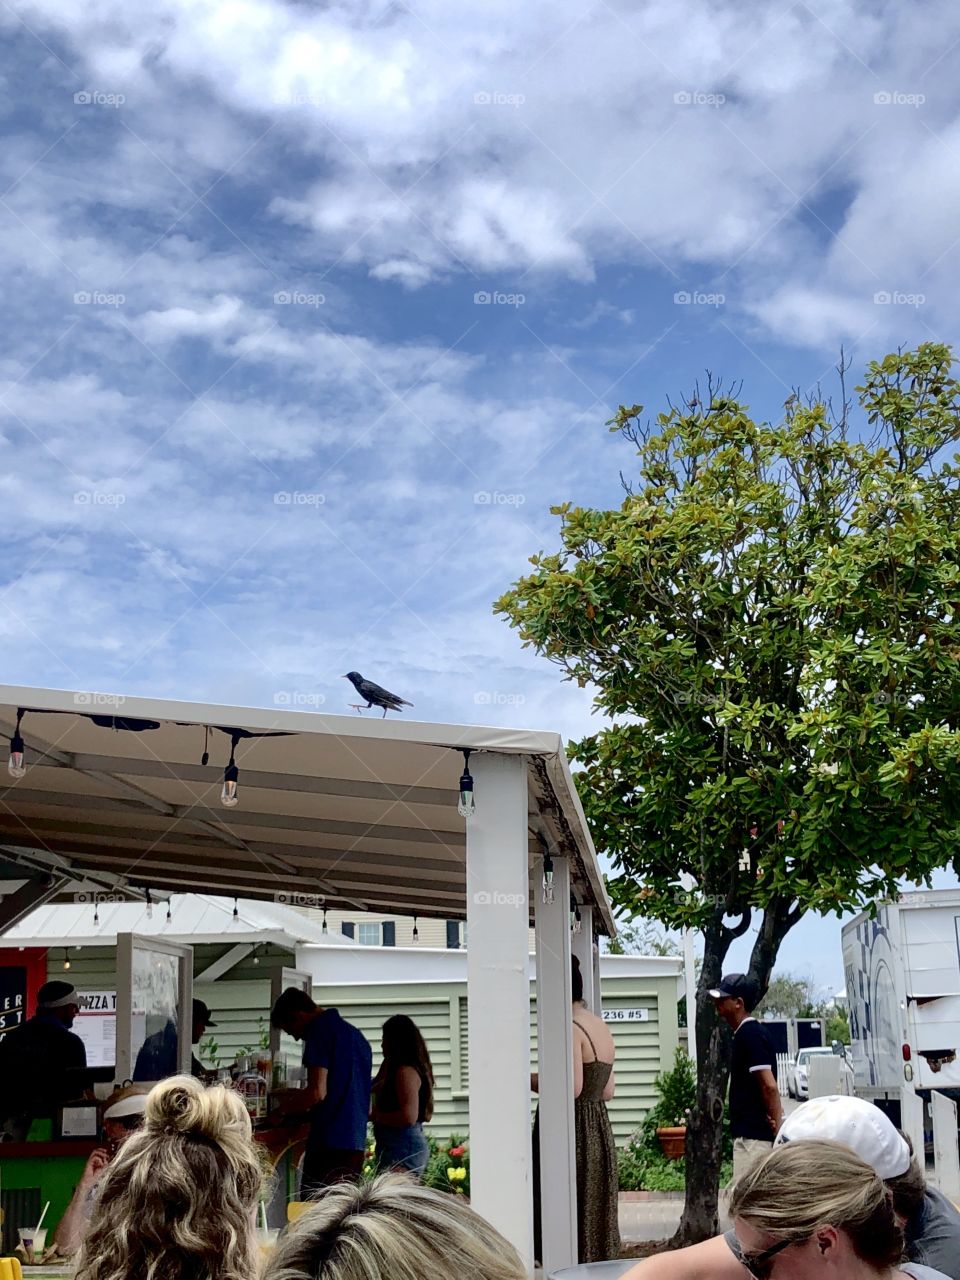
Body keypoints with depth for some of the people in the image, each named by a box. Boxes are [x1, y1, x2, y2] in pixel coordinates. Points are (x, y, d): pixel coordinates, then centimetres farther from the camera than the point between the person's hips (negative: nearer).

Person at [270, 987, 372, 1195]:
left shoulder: (320, 1031, -7)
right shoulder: (354, 1033, 19)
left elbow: (318, 1092, -15)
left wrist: (282, 1107, 0)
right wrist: (296, 1095, 29)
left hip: (329, 1145, -8)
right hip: (356, 1143, 9)